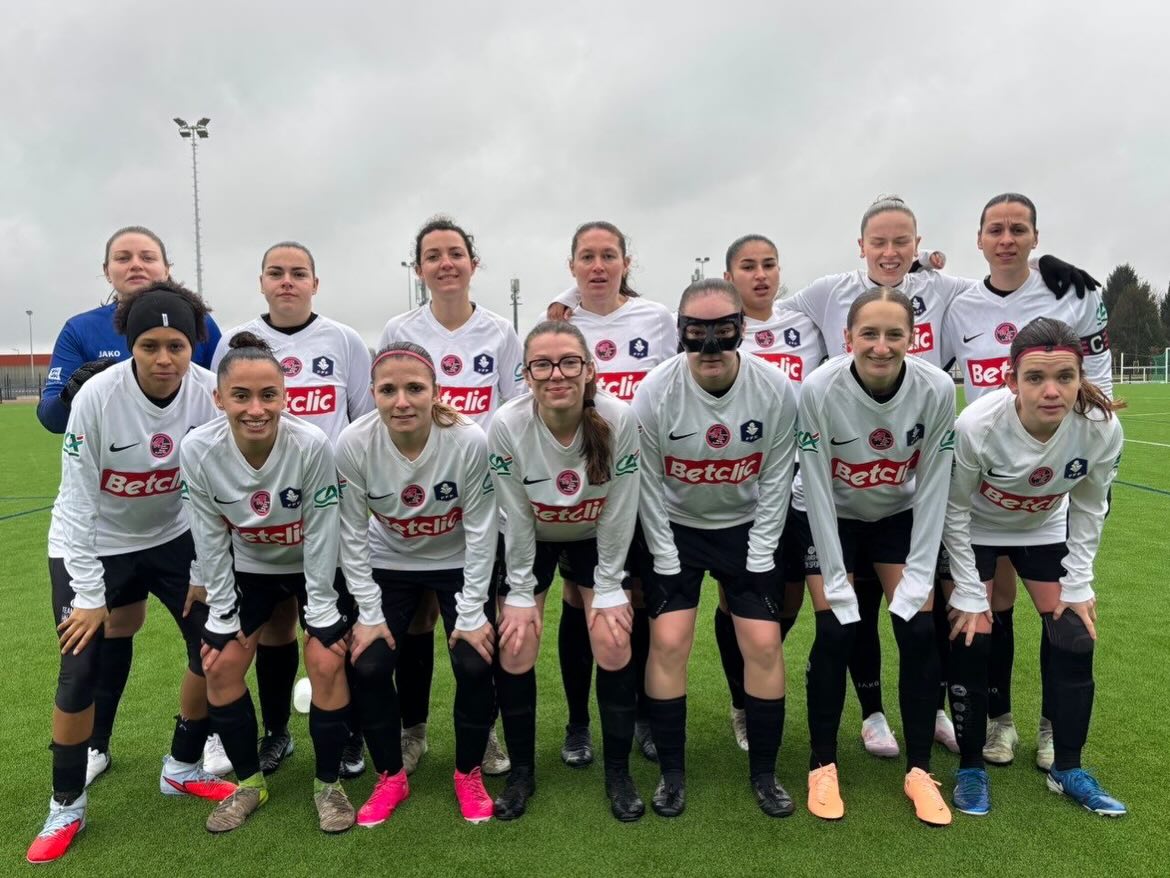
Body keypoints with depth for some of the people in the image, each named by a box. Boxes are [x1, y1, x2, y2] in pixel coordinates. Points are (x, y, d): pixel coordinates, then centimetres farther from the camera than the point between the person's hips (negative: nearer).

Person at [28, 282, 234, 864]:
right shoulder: (97, 397, -26)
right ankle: (66, 806, 20)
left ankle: (182, 769, 24)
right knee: (80, 672, -4)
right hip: (93, 545, -2)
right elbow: (78, 501, -19)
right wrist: (89, 594, -17)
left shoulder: (209, 394, -19)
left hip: (172, 537, 3)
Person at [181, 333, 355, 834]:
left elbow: (320, 535, -22)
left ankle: (328, 784, 11)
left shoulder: (313, 445, -33)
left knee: (327, 666, -11)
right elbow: (210, 537, -13)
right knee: (220, 668, 0)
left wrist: (320, 612, -16)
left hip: (317, 566, -3)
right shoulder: (199, 450, -25)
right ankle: (249, 782, 22)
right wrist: (222, 614, -8)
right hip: (248, 568, 3)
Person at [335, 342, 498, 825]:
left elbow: (480, 529, -19)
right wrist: (369, 613, -12)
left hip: (459, 564, -1)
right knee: (367, 668, -7)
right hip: (389, 565, 2)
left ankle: (469, 774, 18)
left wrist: (472, 613, -15)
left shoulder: (470, 441, -31)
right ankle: (390, 777, 20)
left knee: (475, 667, -10)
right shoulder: (353, 444, -26)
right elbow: (352, 535, -14)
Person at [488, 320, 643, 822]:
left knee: (613, 647, -8)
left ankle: (618, 773, 13)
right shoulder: (507, 425, -30)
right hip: (531, 541, 0)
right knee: (515, 650, -6)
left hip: (596, 538, 0)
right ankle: (521, 772, 16)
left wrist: (608, 589, -13)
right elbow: (515, 519, -18)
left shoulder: (619, 419, -31)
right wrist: (521, 594, -11)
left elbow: (619, 514, -19)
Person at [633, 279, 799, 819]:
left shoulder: (778, 391, -18)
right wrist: (666, 560, -9)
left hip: (747, 527, 1)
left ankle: (764, 774, 18)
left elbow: (775, 478, -7)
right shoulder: (654, 393, -21)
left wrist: (760, 557, -6)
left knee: (764, 644, -2)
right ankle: (672, 773, 13)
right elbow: (648, 484, -11)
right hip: (674, 527, -1)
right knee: (668, 642, -6)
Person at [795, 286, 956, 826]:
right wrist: (835, 580, -18)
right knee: (835, 631, -10)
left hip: (900, 515, 2)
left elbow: (932, 487, -14)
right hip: (828, 515, -2)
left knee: (919, 631, -6)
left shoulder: (937, 389, -23)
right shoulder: (819, 389, -29)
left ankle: (919, 771, 11)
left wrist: (918, 574, -12)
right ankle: (822, 767, 9)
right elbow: (817, 488, -21)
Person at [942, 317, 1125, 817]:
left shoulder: (1102, 428, -28)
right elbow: (955, 511, -20)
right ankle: (971, 769, 10)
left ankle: (1068, 770, 17)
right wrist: (969, 593, -15)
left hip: (1044, 529, 3)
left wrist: (1077, 584, -6)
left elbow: (1088, 508, -8)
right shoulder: (976, 425, -36)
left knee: (1075, 642, -2)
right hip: (977, 530, -3)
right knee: (971, 640, -9)